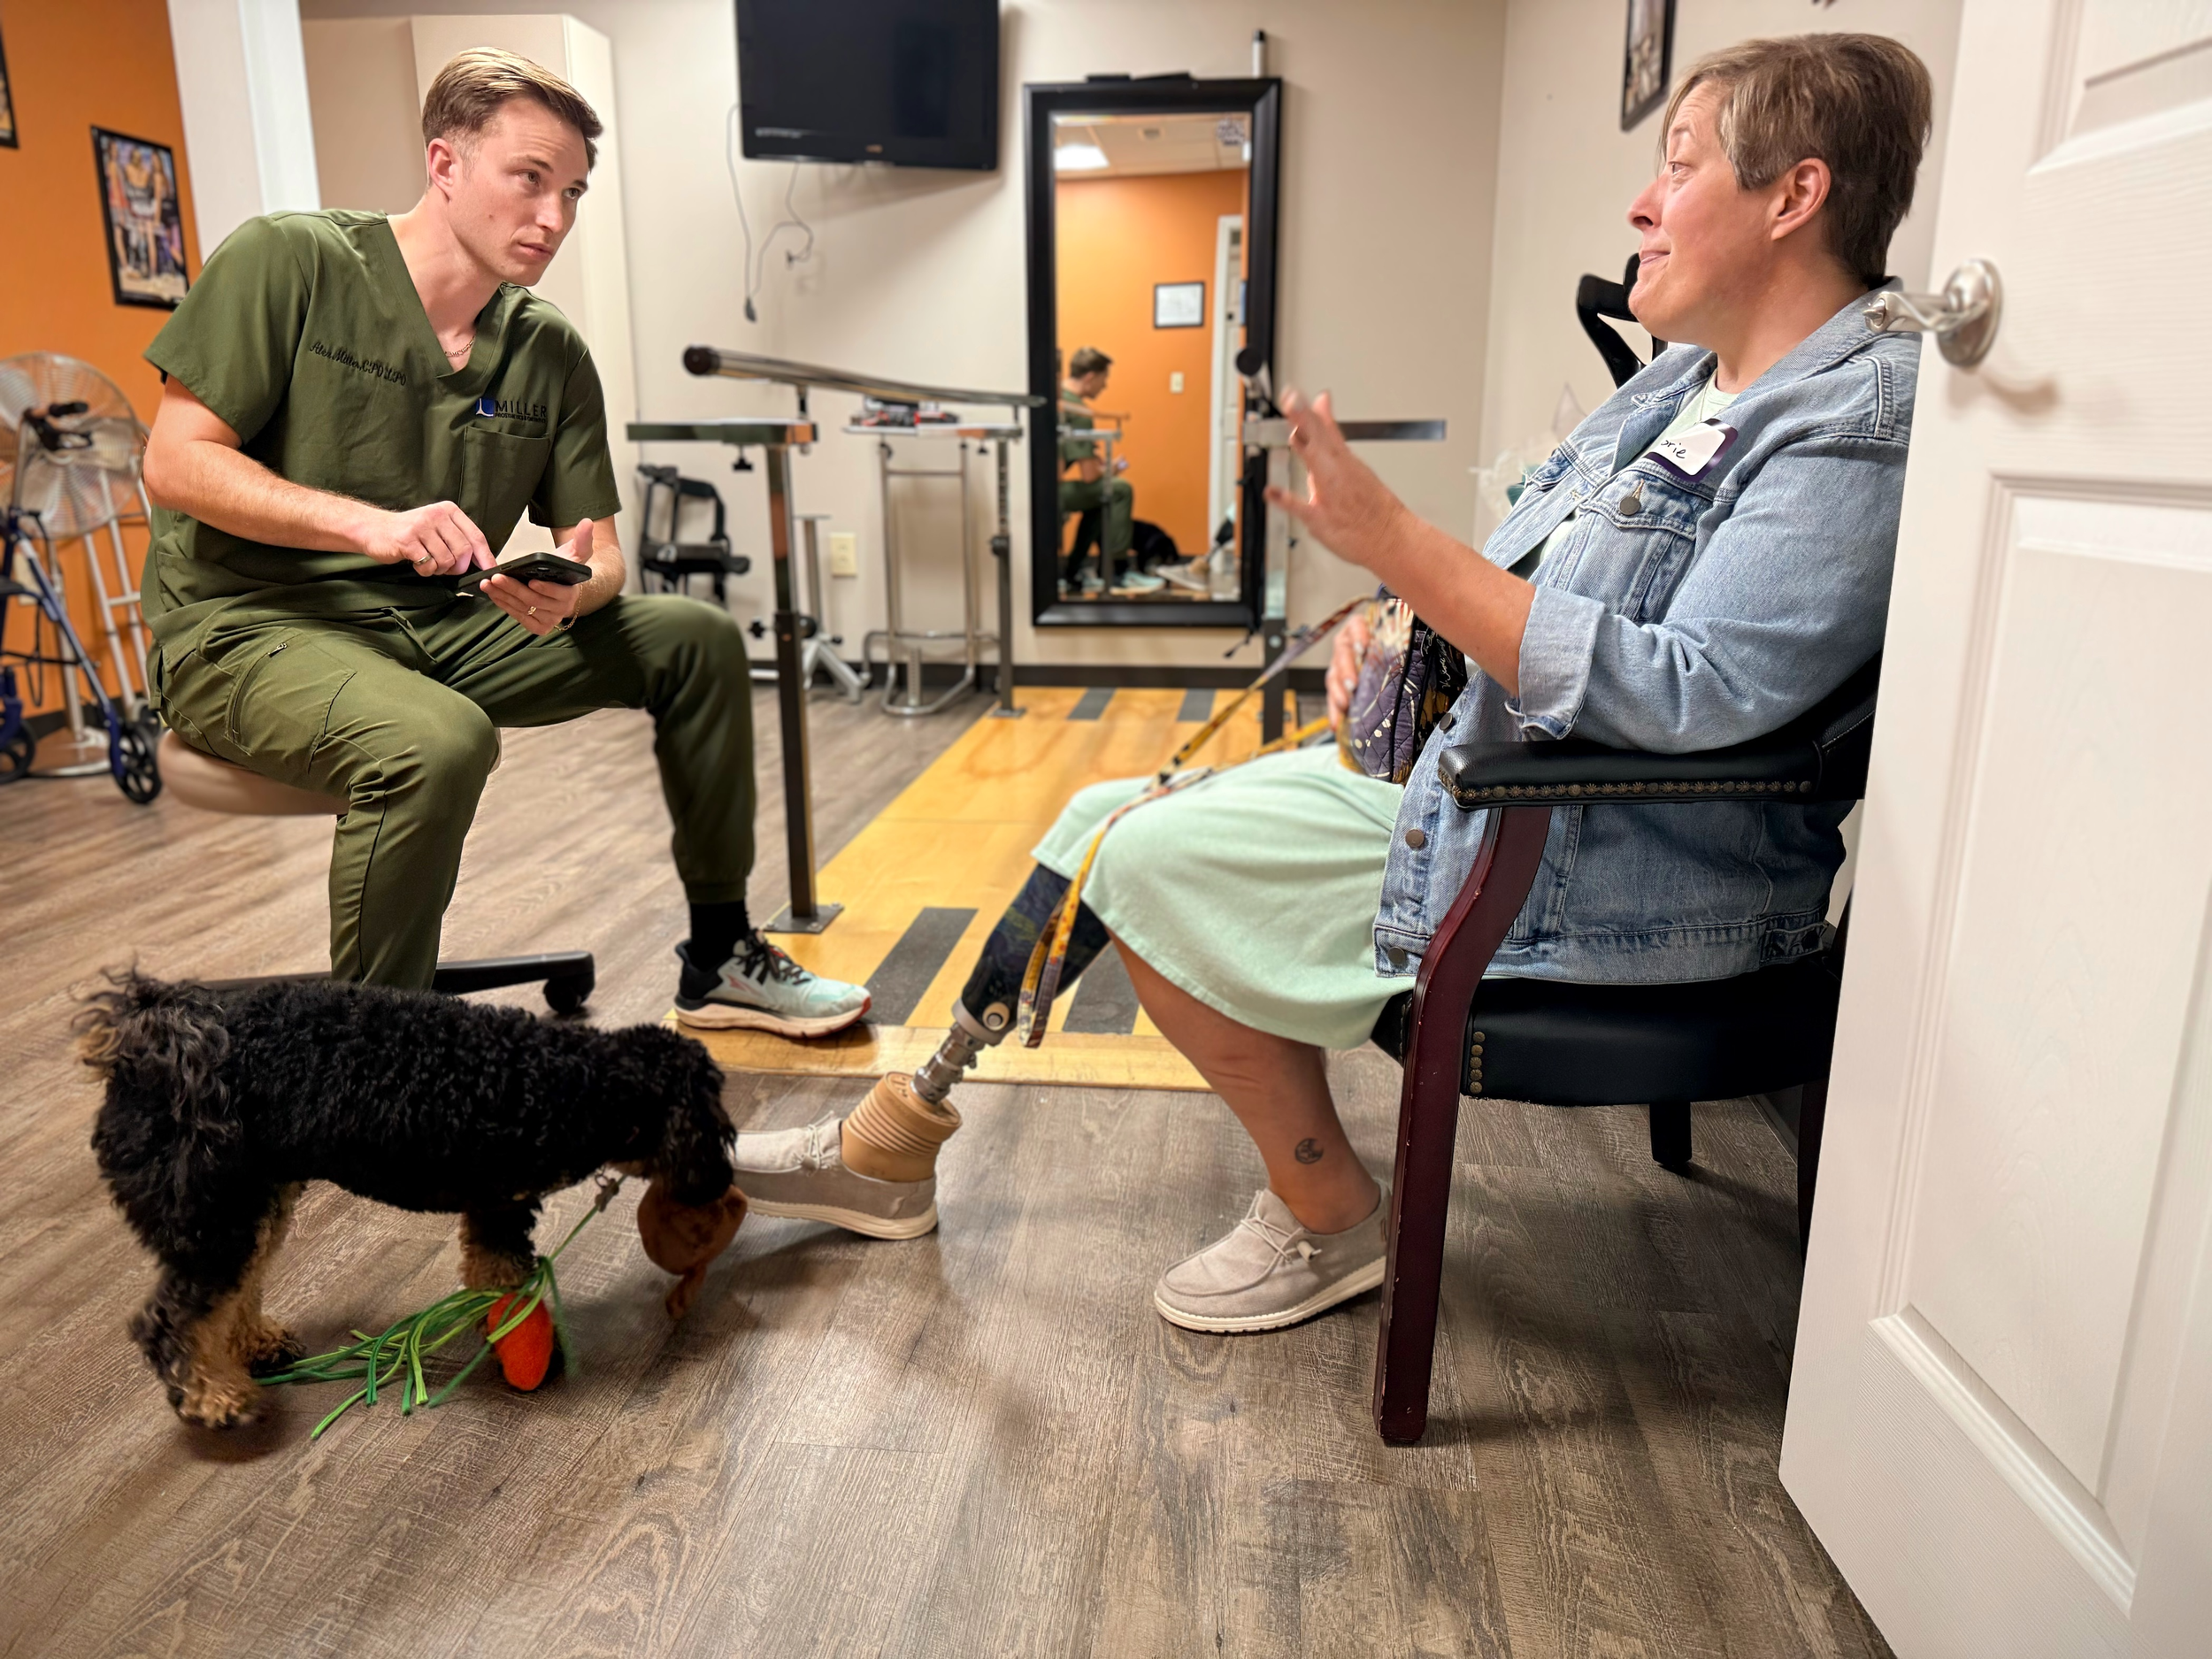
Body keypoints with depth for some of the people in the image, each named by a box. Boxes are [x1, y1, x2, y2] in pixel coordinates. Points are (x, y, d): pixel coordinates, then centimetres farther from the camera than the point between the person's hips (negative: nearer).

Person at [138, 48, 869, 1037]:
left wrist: (571, 590, -20)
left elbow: (596, 554, 5)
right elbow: (175, 465, -11)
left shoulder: (552, 353, 5)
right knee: (439, 740, -38)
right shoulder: (289, 261, -7)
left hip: (436, 629, 6)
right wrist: (372, 524, -26)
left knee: (699, 641, -4)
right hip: (247, 630, -5)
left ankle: (720, 958, 7)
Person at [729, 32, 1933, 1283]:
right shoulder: (1683, 383, 14)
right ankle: (895, 1138, 18)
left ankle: (1334, 1222, 4)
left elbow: (1688, 698, -30)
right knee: (1106, 819, 5)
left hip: (1607, 882, -9)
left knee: (1152, 862, -15)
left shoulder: (1860, 423, -17)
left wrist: (1393, 542, -30)